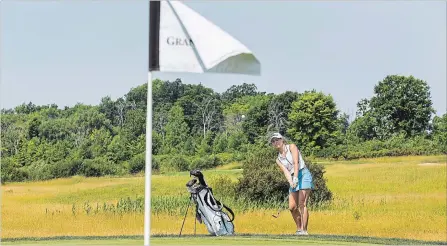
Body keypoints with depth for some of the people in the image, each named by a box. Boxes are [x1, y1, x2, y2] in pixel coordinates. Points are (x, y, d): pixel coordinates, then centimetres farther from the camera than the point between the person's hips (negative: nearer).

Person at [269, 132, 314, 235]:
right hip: (293, 179, 6)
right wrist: (291, 182, -24)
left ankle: (304, 230, -18)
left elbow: (296, 162, -13)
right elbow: (286, 172, -4)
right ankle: (299, 229, 12)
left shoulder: (291, 147, 1)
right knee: (292, 207, -3)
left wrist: (295, 177, -26)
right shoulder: (278, 160, 13)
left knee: (302, 204, -16)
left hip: (303, 174, -6)